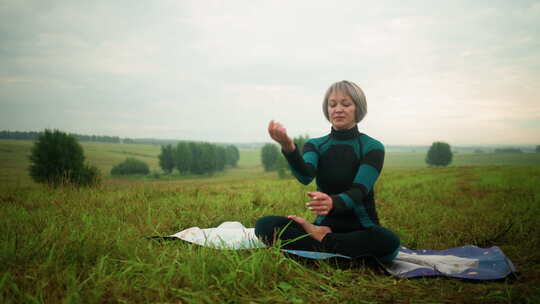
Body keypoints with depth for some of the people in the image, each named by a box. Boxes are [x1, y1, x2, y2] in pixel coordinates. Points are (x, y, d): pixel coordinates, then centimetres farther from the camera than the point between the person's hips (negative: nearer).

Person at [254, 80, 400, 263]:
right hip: (324, 225, 1)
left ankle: (319, 240, -16)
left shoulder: (372, 148, -2)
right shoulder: (315, 145, 6)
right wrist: (288, 148, -40)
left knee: (388, 241, -37)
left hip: (361, 230, -1)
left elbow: (358, 191, -18)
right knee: (264, 225, -21)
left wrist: (333, 203, -42)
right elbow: (305, 176, -18)